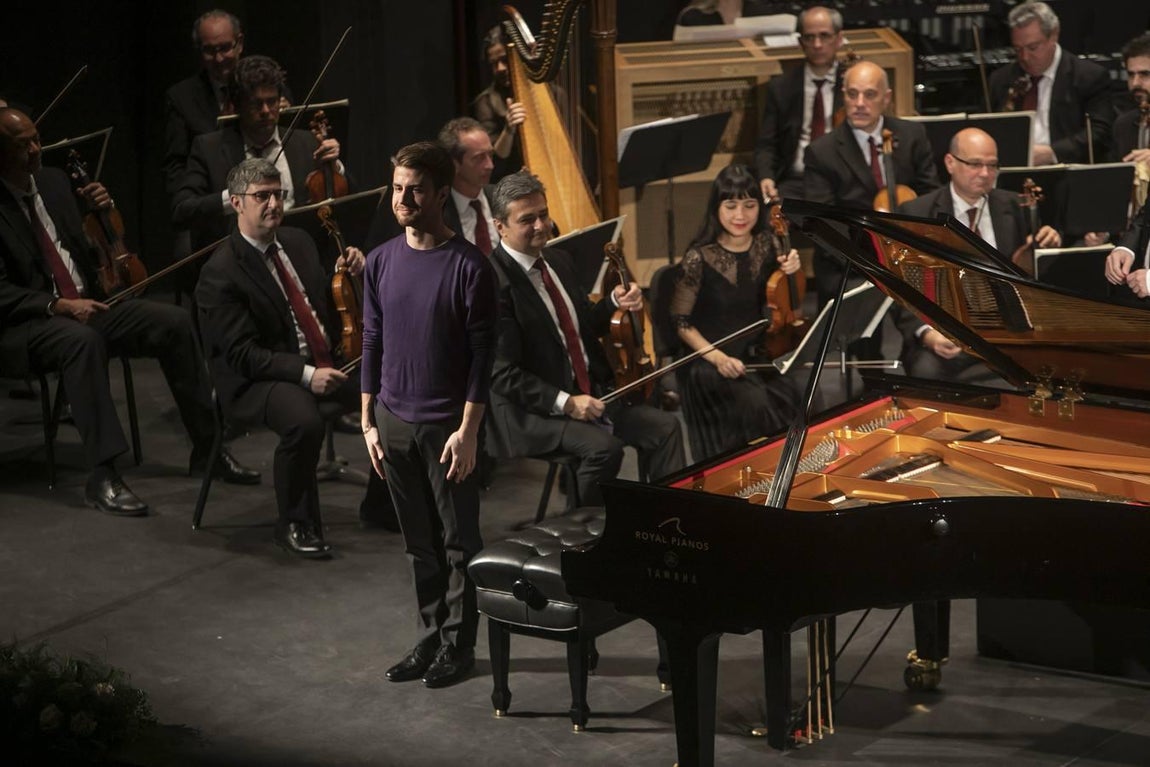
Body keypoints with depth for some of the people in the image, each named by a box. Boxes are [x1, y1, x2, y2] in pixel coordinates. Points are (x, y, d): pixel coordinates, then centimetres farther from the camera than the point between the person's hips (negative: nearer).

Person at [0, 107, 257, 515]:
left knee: (174, 322, -13)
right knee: (83, 340, -39)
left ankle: (206, 448, -5)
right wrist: (59, 305, -26)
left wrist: (98, 210, -1)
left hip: (86, 302, 7)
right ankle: (102, 475, -36)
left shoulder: (54, 181, 10)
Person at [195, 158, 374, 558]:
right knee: (304, 420, -36)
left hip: (325, 363, 7)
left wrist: (348, 272, -2)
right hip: (257, 381, -7)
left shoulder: (298, 241, 10)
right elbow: (243, 354, -18)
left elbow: (326, 302, 20)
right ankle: (295, 524, -14)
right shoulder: (220, 272, -12)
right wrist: (305, 374, -27)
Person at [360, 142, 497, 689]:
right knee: (419, 543, 14)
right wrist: (368, 422, 7)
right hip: (394, 423, 5)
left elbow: (482, 354, -11)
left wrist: (468, 431, -14)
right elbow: (373, 343, 9)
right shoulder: (381, 262, 4)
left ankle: (458, 645, 16)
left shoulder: (468, 266, -12)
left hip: (447, 426, -5)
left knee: (459, 542, 5)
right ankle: (429, 639, 25)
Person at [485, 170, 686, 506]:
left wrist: (615, 303, 2)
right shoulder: (495, 283, -18)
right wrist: (564, 402, -25)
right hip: (533, 412, -9)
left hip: (591, 393, 9)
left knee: (665, 426, -2)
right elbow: (502, 373, -21)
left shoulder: (558, 260, 10)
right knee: (605, 447, -29)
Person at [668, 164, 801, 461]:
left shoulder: (765, 247, 1)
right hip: (710, 361, -5)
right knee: (757, 404, -29)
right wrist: (718, 358, -19)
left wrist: (790, 274, -6)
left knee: (792, 399, -22)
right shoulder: (699, 258, -13)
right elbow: (680, 322, -7)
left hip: (756, 354, 5)